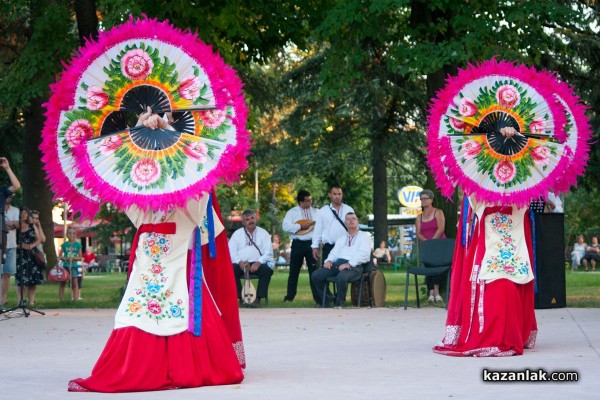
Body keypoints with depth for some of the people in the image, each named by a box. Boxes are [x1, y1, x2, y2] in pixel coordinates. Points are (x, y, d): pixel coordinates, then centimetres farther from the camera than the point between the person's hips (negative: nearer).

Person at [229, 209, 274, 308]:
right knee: (232, 269, -31)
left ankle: (258, 299, -29)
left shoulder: (263, 233, 13)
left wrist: (258, 263, -16)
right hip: (241, 264, 1)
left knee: (267, 270, -32)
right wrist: (240, 262, -15)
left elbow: (268, 252, 2)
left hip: (258, 264, -1)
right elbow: (231, 251, 4)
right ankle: (240, 297, -25)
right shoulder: (237, 234, 15)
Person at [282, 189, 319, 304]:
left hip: (312, 243, 1)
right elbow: (285, 226, -9)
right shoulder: (292, 212, 4)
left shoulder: (316, 212, 13)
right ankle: (289, 297, 13)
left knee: (314, 270, -1)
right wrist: (301, 226, -13)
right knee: (294, 271, 5)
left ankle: (317, 298, 1)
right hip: (298, 244, -1)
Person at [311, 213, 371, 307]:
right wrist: (329, 260, -2)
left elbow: (364, 254, -4)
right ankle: (326, 300, -1)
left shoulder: (364, 236, 11)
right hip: (337, 263, 6)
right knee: (316, 275, -15)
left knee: (342, 277, -38)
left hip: (354, 266, -6)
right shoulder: (341, 239, 31)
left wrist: (349, 264, -18)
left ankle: (339, 304, -18)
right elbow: (334, 252, 23)